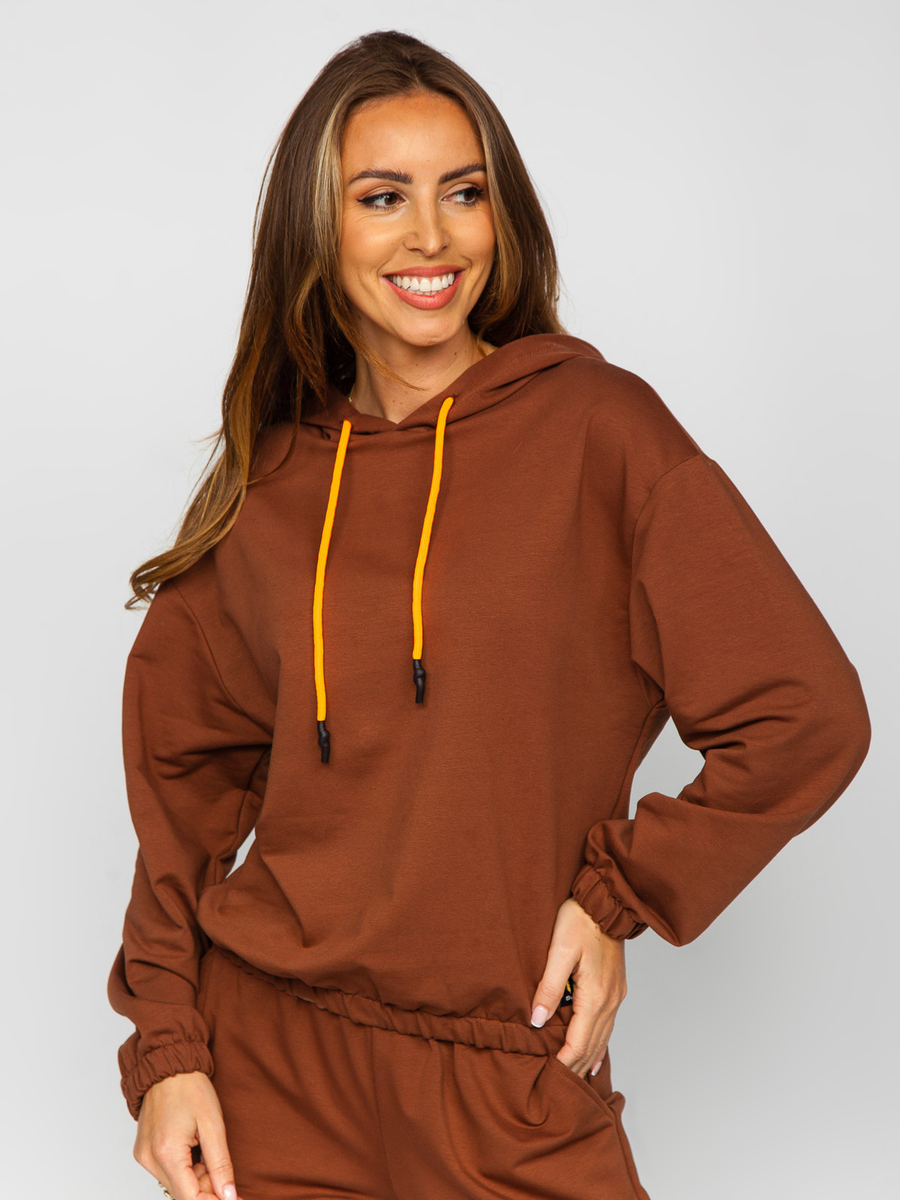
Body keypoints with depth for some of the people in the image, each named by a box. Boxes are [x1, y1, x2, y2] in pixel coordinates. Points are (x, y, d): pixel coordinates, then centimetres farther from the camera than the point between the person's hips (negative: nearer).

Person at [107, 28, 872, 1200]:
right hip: (267, 1050, 3)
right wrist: (166, 1046, 0)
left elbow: (802, 720, -6)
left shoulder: (598, 428, -6)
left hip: (509, 1073, -2)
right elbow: (187, 771, 8)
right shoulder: (270, 485, 4)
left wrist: (616, 896, -3)